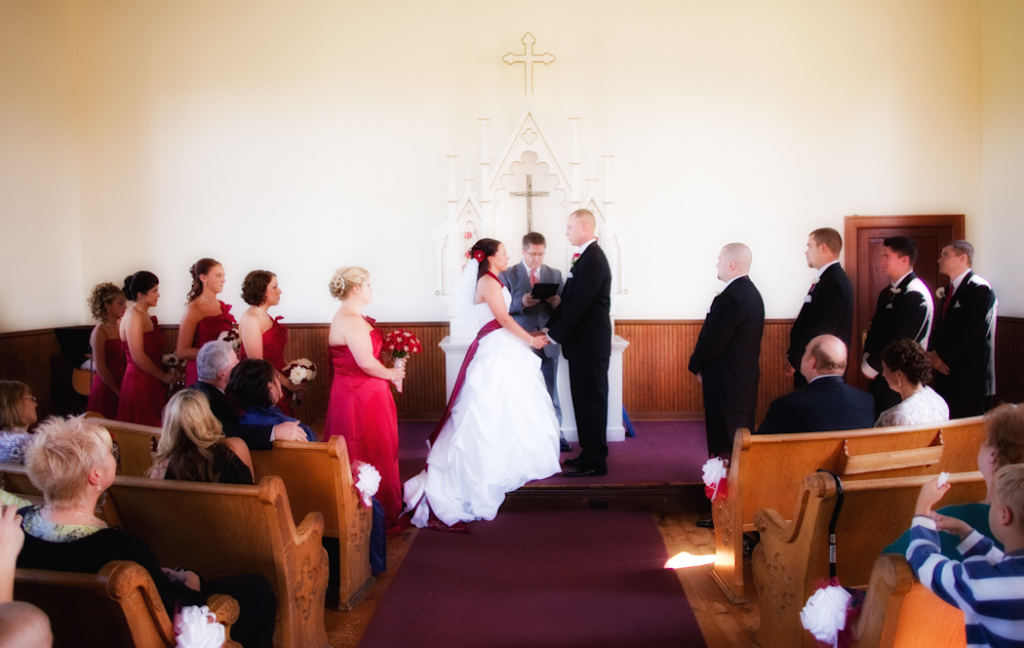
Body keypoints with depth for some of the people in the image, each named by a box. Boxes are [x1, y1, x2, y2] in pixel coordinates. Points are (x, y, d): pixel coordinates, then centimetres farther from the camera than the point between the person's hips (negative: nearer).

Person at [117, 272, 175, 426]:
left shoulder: (145, 315, 14)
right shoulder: (134, 316, -13)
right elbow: (138, 357, -18)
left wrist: (167, 371, 7)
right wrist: (164, 376, -10)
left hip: (152, 383, 9)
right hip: (140, 383, -9)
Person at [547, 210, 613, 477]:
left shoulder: (592, 259, -18)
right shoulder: (587, 257, 14)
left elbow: (578, 305, -21)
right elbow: (569, 299, 14)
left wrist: (556, 335, -14)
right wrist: (550, 327, 8)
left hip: (589, 344, -10)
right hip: (583, 344, 10)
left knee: (591, 401, -3)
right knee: (584, 400, 15)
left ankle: (595, 462, 5)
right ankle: (590, 453, 25)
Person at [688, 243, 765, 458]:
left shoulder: (730, 298, -21)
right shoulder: (751, 292, 10)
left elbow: (712, 340, -20)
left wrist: (696, 366, -2)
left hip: (726, 383, -10)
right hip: (746, 376, 10)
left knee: (724, 447, -3)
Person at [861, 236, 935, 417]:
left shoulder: (915, 295, -16)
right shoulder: (887, 292, 14)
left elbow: (901, 340, -20)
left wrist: (872, 366, -13)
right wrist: (867, 357, 1)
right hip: (880, 373, 9)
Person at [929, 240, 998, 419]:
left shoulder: (980, 289, -10)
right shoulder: (947, 291, 17)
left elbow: (975, 333, -19)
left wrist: (941, 355, -13)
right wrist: (933, 354, -2)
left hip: (969, 379, -8)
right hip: (945, 374, 8)